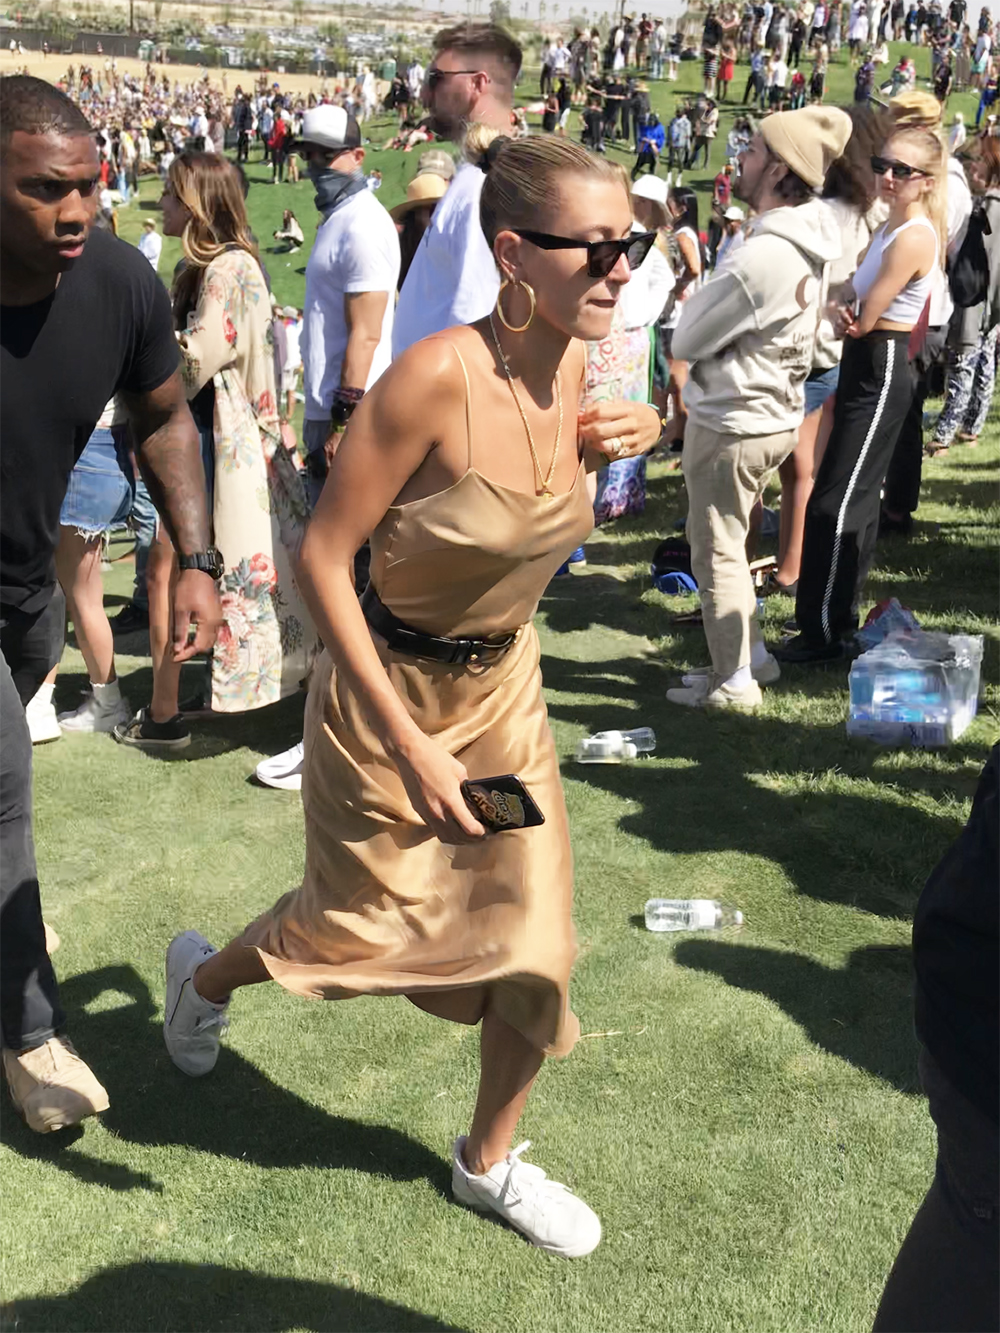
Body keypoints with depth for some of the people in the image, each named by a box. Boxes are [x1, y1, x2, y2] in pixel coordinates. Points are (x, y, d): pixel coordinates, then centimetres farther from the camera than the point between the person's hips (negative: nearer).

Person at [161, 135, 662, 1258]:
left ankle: (488, 1161, 35)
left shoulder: (574, 370, -7)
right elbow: (321, 557, -24)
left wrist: (603, 449, -8)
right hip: (387, 688, -6)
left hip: (504, 682, 6)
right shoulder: (436, 375, -28)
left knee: (534, 948, 9)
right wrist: (410, 745, -24)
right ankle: (205, 973, 50)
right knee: (357, 923, 14)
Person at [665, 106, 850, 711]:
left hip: (732, 425, -9)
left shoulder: (763, 257, -26)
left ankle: (733, 682, 15)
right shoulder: (806, 244, 4)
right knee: (728, 544, 22)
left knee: (716, 553, 4)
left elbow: (686, 340, -16)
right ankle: (752, 655, 32)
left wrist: (698, 294, -1)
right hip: (773, 412, 9)